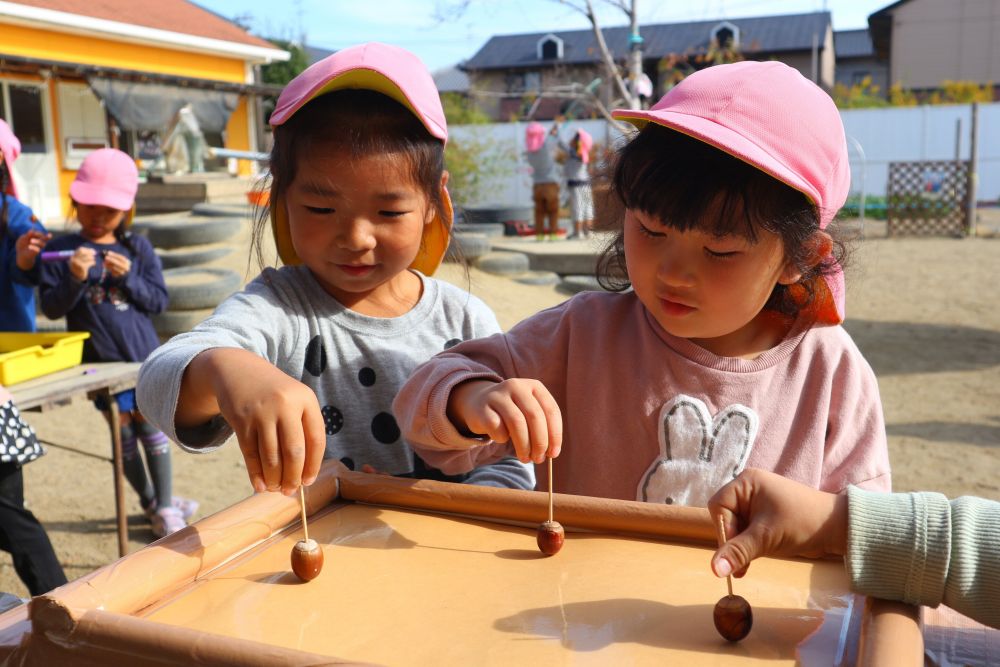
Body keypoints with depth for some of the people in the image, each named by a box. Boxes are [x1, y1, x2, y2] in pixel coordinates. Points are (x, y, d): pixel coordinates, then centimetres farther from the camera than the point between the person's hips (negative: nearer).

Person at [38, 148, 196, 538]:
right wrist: (75, 279, -23)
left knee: (151, 426, 3)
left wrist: (128, 277, -18)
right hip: (100, 361, 0)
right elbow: (51, 308, -6)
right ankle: (150, 502, 26)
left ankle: (165, 505, 13)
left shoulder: (138, 249, 0)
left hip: (143, 355, 0)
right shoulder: (61, 250, -3)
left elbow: (158, 300, -2)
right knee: (123, 433, 8)